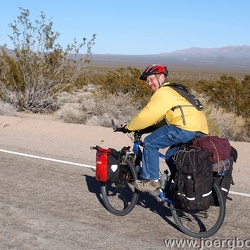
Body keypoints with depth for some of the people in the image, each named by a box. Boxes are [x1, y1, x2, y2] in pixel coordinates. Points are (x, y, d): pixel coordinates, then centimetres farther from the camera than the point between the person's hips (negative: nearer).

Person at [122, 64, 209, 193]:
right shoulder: (173, 90, 29)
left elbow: (146, 116, -5)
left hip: (186, 128, -10)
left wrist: (129, 127, 9)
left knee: (150, 143, -1)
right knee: (170, 156, 24)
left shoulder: (163, 93, -3)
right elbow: (164, 118, 32)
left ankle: (150, 180, 2)